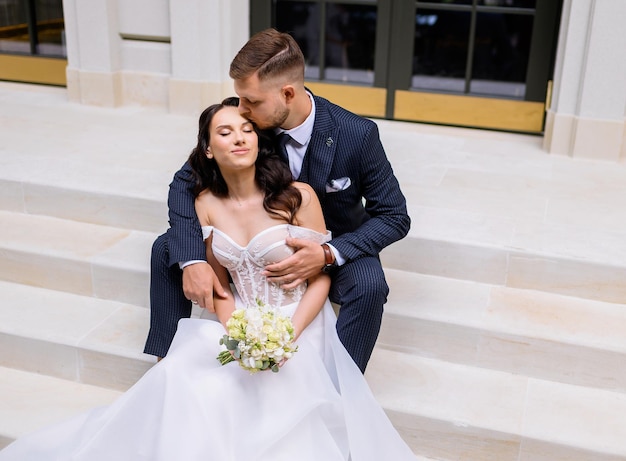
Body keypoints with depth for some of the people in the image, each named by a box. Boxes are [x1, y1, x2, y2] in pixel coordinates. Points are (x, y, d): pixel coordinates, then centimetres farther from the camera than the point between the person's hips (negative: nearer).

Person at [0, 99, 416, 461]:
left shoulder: (299, 197, -11)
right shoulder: (206, 204, 1)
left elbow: (321, 278, -6)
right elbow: (219, 281, 6)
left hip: (300, 326, -3)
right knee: (177, 379, -22)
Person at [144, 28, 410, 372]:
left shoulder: (357, 134, -26)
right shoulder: (246, 125, -19)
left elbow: (395, 216, -17)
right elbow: (185, 183, -11)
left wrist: (328, 255, -34)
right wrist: (191, 260, -28)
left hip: (334, 250, -3)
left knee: (369, 286, -35)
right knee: (168, 249, -10)